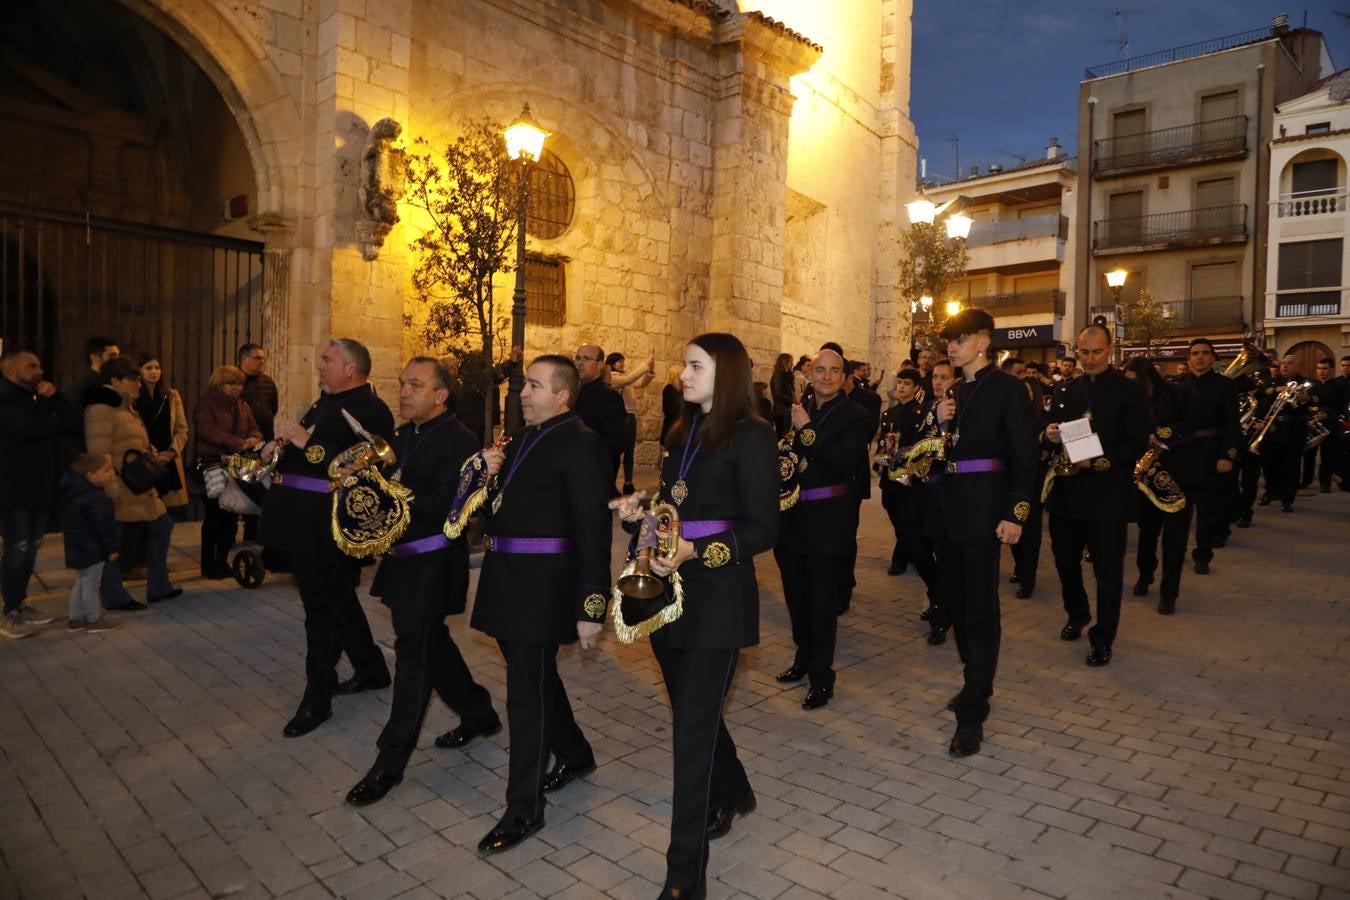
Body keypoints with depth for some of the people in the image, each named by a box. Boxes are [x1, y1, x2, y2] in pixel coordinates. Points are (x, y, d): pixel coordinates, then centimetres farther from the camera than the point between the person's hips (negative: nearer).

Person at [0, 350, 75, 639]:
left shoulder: (40, 400, 17)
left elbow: (73, 427, 5)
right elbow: (28, 428, -24)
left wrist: (56, 398, -9)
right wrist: (59, 421, -6)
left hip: (41, 487, 7)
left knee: (31, 549, 10)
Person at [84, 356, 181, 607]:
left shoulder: (127, 407, 17)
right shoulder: (102, 409, -14)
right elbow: (99, 456, -20)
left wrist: (155, 456, 6)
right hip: (118, 489, -10)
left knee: (161, 525, 14)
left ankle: (158, 587, 22)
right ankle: (115, 597, 11)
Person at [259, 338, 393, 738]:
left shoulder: (372, 410, -14)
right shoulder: (325, 403, 17)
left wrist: (305, 441, -25)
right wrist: (279, 448, 6)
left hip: (329, 529, -10)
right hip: (306, 525, 10)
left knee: (324, 611, 0)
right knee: (338, 601, 19)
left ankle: (317, 699, 13)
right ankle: (372, 669, 35)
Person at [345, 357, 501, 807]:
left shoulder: (459, 441, -15)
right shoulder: (403, 435, 11)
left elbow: (443, 508, -24)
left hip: (433, 564, -9)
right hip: (403, 559, 9)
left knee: (413, 652, -3)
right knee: (432, 643, 18)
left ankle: (391, 761, 8)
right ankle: (479, 714, 37)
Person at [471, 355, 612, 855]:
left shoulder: (581, 445, -13)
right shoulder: (524, 440, 13)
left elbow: (593, 530, -17)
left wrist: (591, 607, -19)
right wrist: (489, 475, -1)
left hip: (544, 585, -9)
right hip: (509, 580, 9)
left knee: (527, 692, -1)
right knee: (537, 677, 21)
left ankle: (524, 808, 14)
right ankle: (575, 754, 43)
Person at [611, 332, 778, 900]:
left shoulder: (751, 436, -10)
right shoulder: (685, 432, 12)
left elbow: (762, 530, -14)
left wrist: (695, 551, -25)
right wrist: (641, 511, -2)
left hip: (717, 597, -7)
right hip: (669, 592, 7)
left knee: (693, 725, -3)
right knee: (692, 710, 20)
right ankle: (732, 794, 47)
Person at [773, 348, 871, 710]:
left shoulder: (855, 416, -5)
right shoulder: (796, 410, 9)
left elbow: (845, 462, -20)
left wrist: (807, 430, -19)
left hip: (829, 521, -5)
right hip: (792, 518, 5)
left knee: (822, 602, 1)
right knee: (796, 596, 17)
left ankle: (821, 676, 15)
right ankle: (804, 657, 37)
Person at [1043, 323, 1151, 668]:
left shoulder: (1130, 390, -4)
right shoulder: (1065, 389, 10)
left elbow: (1137, 444, -10)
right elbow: (1052, 435, 12)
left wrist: (1099, 461, -23)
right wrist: (1051, 436, -11)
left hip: (1108, 494, -4)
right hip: (1066, 491, 5)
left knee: (1108, 570, 3)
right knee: (1064, 558, 14)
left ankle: (1103, 638, 17)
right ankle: (1077, 614, 39)